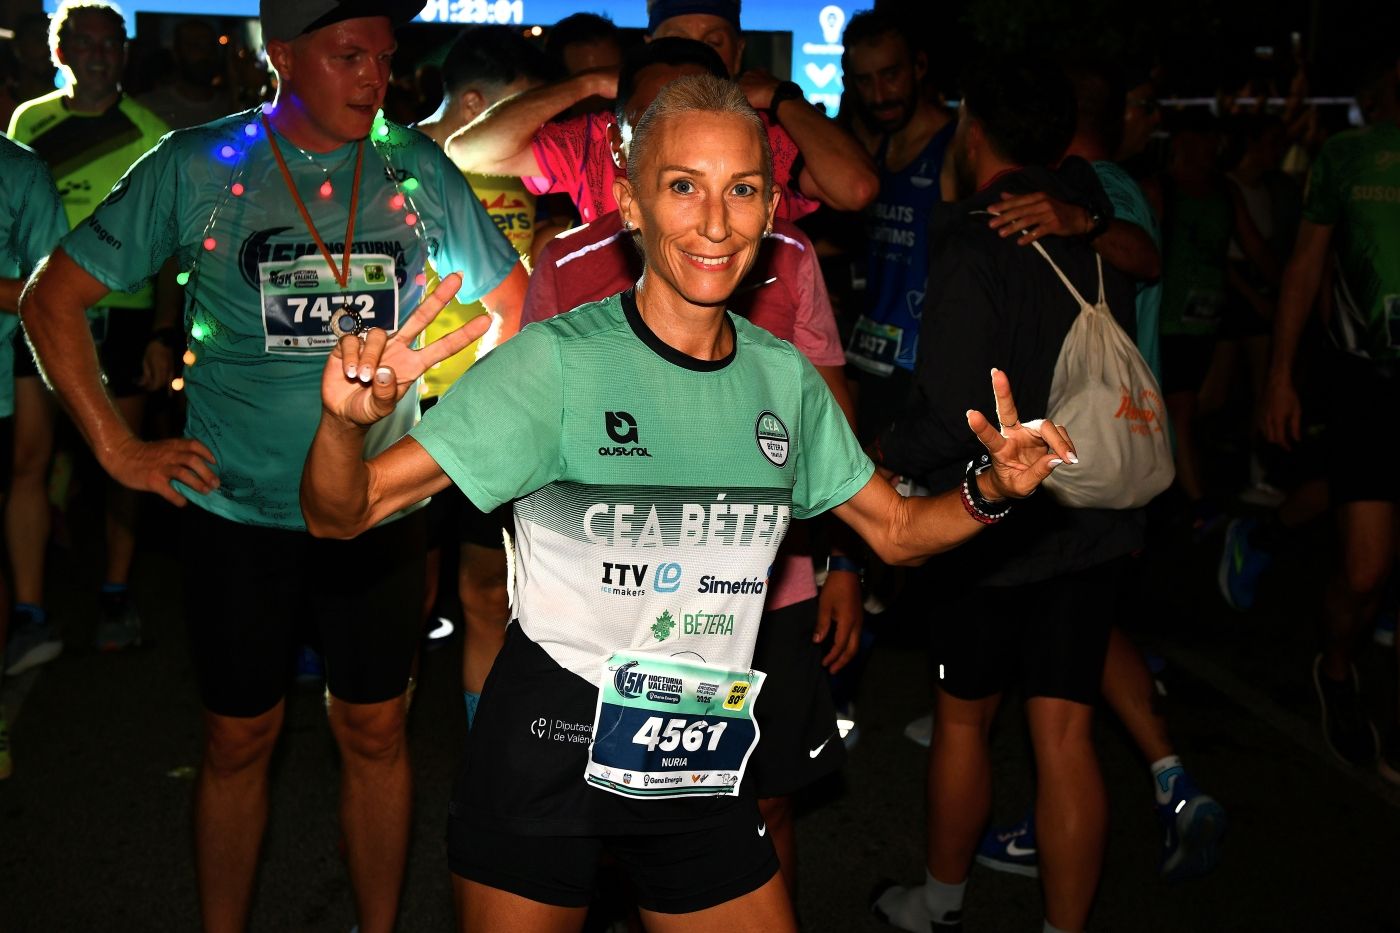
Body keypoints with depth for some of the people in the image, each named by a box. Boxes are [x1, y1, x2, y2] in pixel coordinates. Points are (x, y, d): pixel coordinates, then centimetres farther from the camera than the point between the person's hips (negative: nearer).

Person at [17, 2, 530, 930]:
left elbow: (512, 302, 11)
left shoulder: (417, 166, -1)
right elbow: (53, 298, 0)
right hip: (240, 510, -1)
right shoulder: (198, 166, -5)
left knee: (376, 732, 12)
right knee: (240, 738, 11)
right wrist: (119, 448, -4)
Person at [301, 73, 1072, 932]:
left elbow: (897, 529, 14)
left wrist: (993, 491, -6)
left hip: (700, 765, 4)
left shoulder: (785, 376, 2)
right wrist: (347, 422, -38)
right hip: (545, 754, -4)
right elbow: (342, 513, -16)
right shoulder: (557, 360, -14)